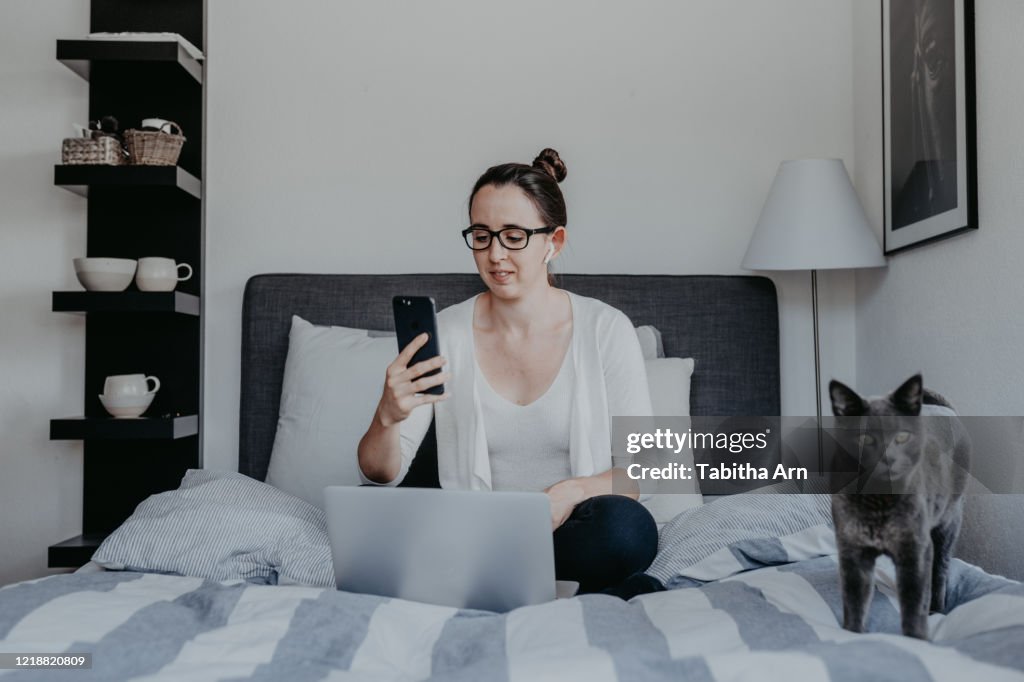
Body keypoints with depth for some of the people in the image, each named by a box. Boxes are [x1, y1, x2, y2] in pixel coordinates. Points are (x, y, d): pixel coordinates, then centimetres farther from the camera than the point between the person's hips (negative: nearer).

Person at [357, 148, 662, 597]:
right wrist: (388, 417, -25)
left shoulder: (606, 329, -2)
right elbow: (380, 474, -2)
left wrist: (571, 492, -23)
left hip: (570, 532, -2)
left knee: (627, 526, -34)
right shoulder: (442, 334, 1)